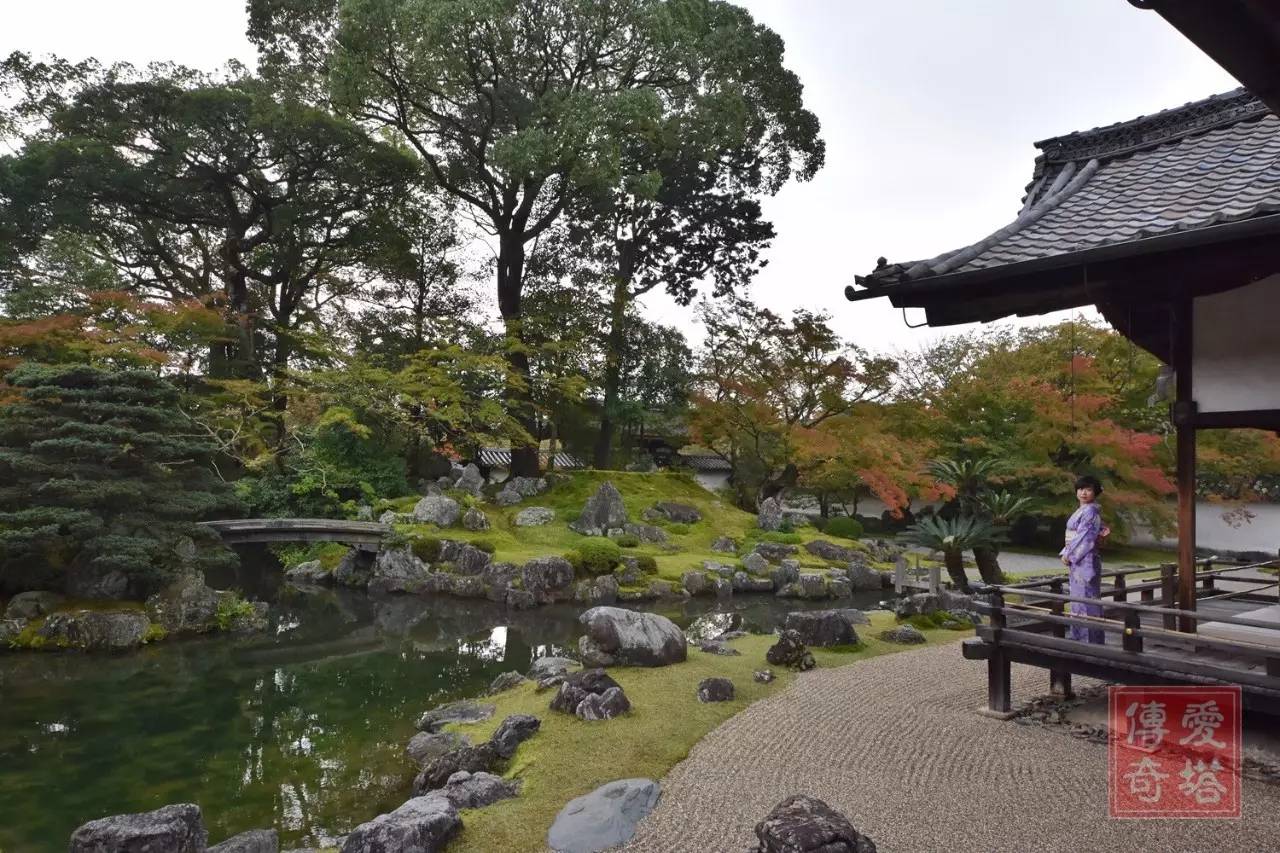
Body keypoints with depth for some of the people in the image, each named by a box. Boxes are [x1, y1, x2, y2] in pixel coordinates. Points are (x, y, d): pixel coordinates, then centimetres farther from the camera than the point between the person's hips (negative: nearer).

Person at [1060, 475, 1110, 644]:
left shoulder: (1090, 511, -13)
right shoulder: (1081, 511, 15)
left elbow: (1084, 537, -18)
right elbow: (1072, 536, 16)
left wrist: (1069, 555, -13)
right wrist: (1065, 553, 5)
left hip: (1085, 560, -10)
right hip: (1077, 560, 10)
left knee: (1087, 599, -5)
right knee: (1078, 599, 14)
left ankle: (1092, 641, 0)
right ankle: (1079, 638, 22)